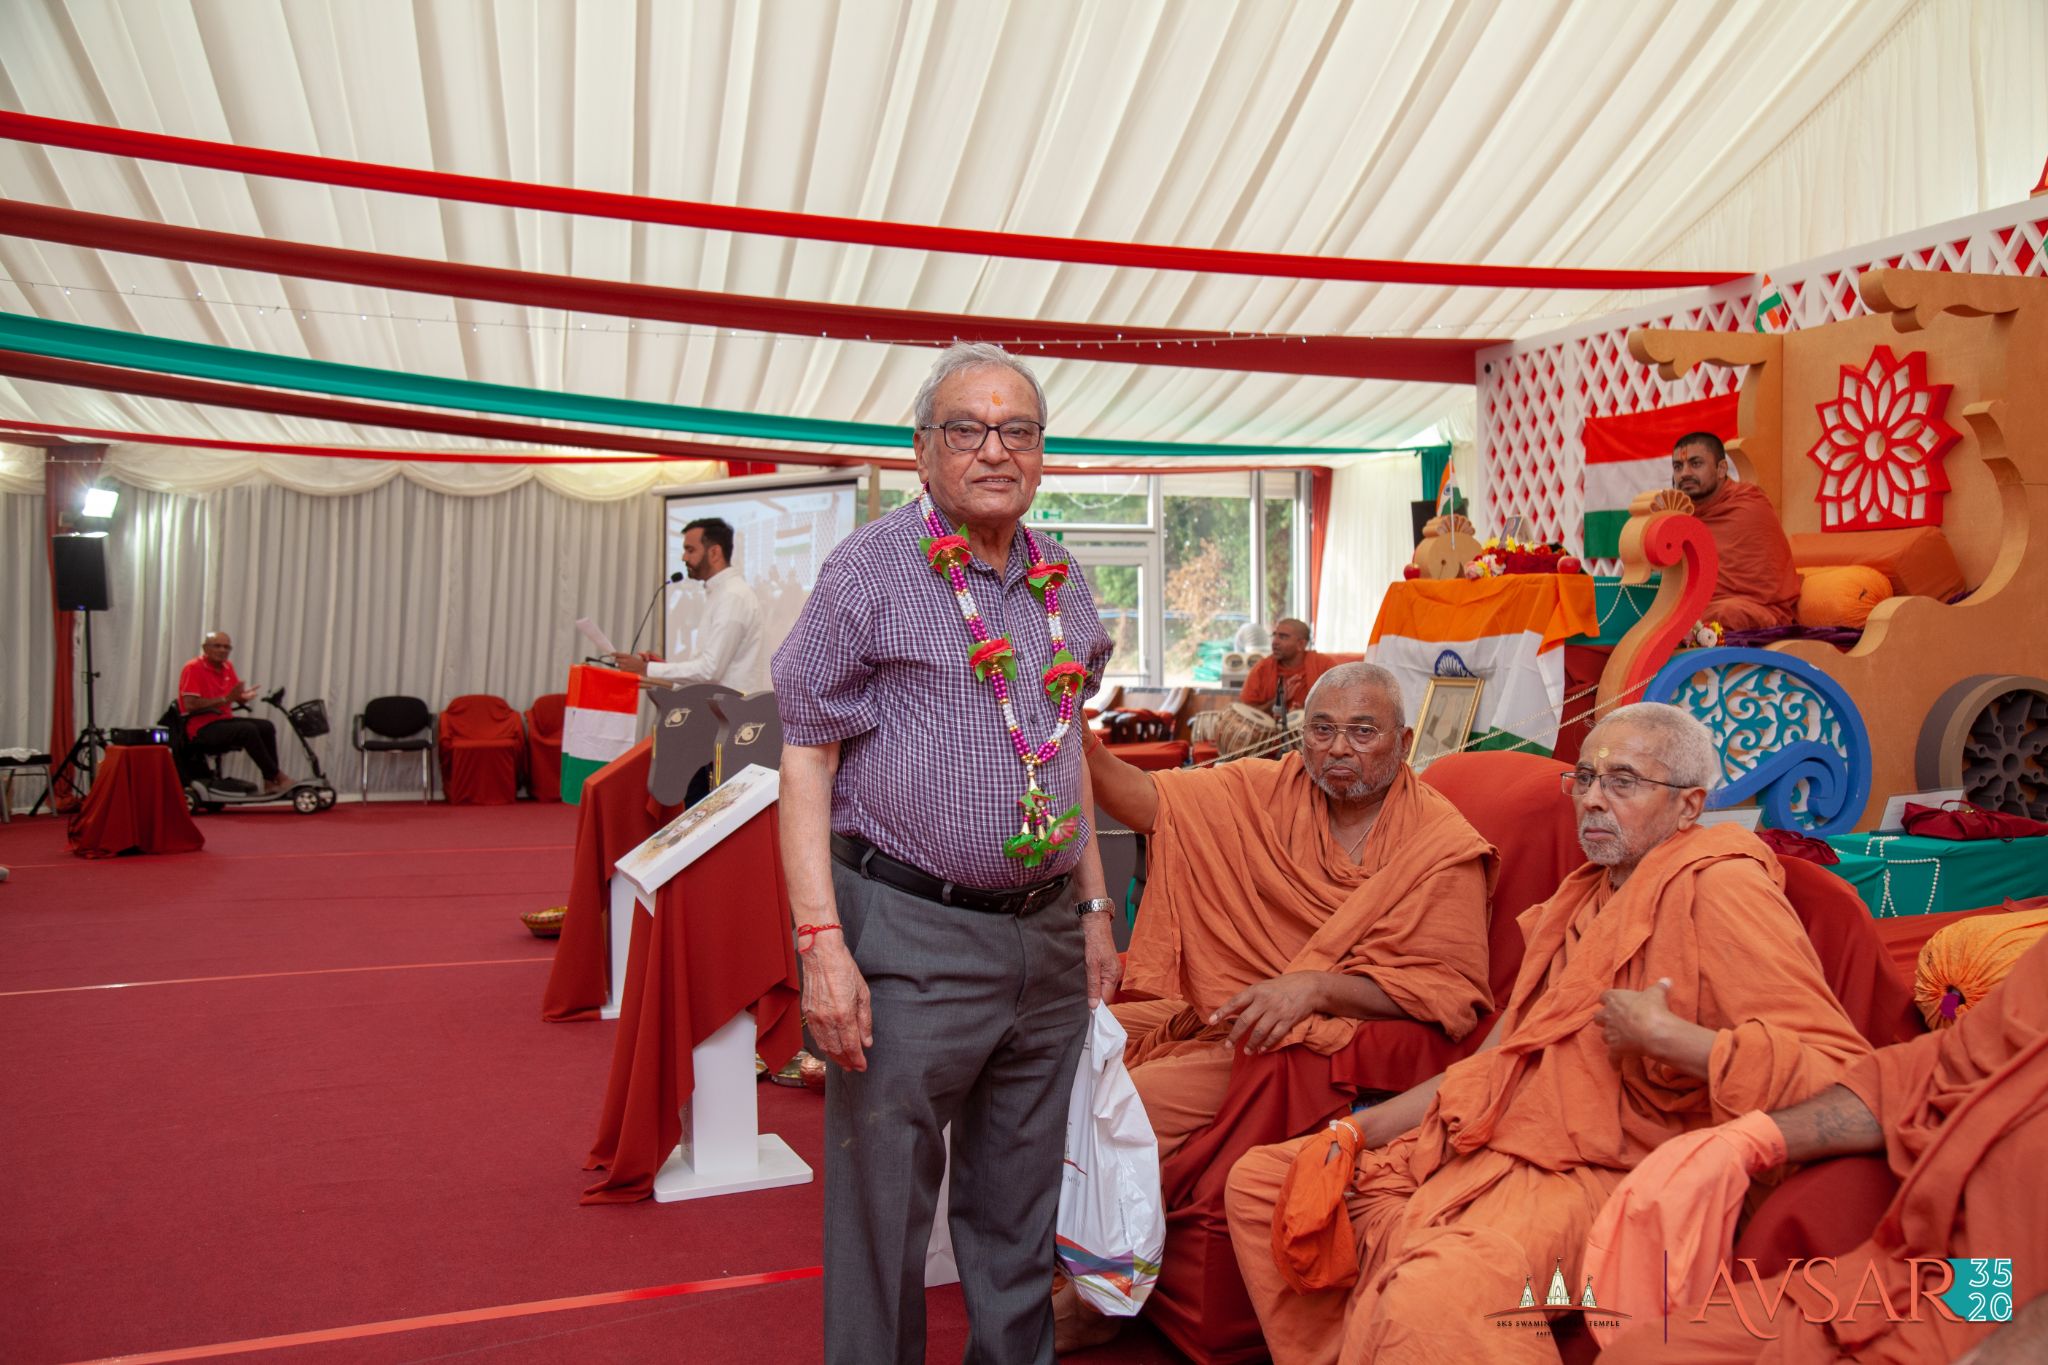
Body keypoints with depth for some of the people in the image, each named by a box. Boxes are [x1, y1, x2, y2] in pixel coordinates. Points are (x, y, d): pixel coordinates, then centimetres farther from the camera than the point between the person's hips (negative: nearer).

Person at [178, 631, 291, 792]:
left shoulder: (227, 667, 10)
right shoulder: (193, 668, -12)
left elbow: (239, 700, 13)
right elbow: (190, 705, -21)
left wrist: (244, 697, -13)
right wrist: (225, 699, -25)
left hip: (224, 720, 8)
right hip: (202, 728, -8)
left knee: (266, 727, -12)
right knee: (248, 730, -29)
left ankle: (270, 781, -12)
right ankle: (278, 777, -21)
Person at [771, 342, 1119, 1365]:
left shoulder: (1063, 583, 11)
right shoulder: (870, 569, -7)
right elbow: (807, 755, -9)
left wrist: (1094, 907, 16)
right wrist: (822, 943, -16)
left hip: (1046, 934, 6)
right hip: (911, 938, -5)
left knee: (1019, 1204, 18)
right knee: (883, 1204, 6)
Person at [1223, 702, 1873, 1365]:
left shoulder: (1719, 888, -7)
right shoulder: (1582, 899, 20)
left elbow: (1837, 1069, -18)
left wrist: (1661, 1035, -21)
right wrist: (1353, 1131, 12)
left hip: (1589, 1174, -9)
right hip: (1488, 1145, 9)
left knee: (1428, 1293, -38)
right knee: (1258, 1179, 7)